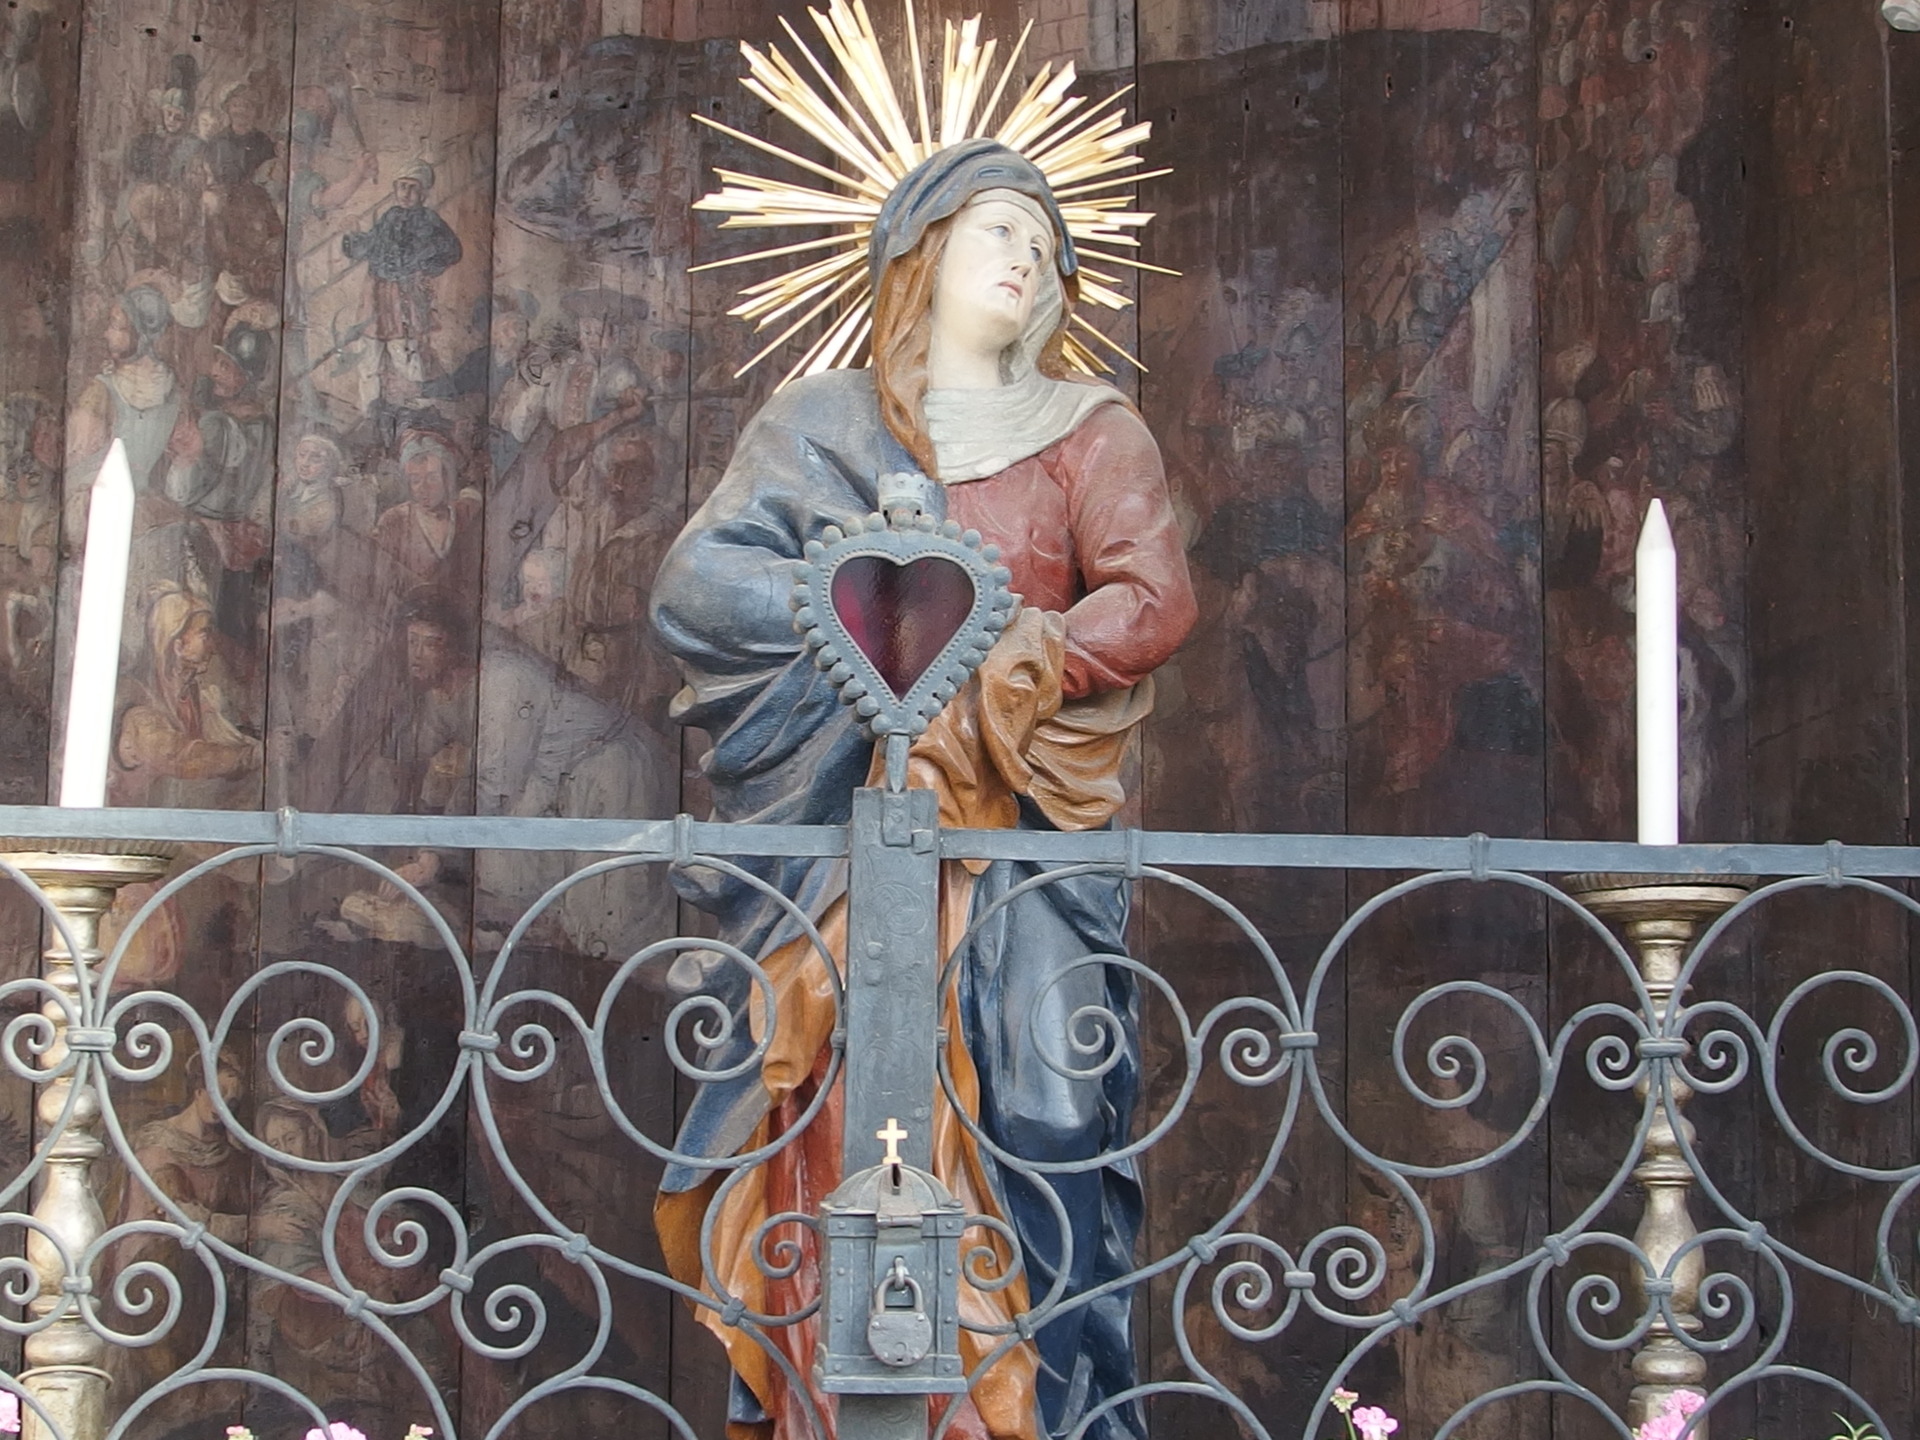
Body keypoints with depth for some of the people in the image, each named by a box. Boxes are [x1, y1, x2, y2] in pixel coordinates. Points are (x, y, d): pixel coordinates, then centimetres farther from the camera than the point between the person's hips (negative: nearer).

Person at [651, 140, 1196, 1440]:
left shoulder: (1088, 430, 14)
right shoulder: (819, 426, 16)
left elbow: (1155, 599, -2)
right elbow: (695, 584, 4)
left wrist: (982, 695, -13)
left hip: (1023, 844, -1)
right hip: (841, 837, 1)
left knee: (1033, 1126, -13)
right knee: (832, 1140, -8)